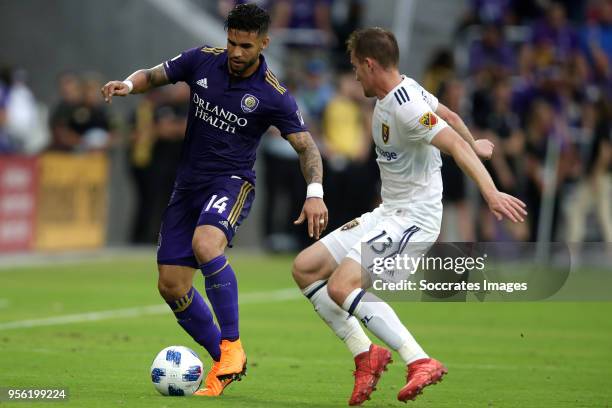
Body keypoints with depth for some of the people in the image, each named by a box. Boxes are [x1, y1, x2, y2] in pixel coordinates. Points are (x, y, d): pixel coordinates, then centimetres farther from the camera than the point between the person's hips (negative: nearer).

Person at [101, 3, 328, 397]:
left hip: (232, 183, -5)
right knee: (171, 285, 0)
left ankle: (232, 344, -23)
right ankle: (225, 363, 16)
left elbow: (306, 145, -7)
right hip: (188, 183, 5)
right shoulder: (202, 61, -3)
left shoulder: (273, 96, -12)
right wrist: (127, 85, -13)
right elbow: (154, 76, 10)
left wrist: (315, 193, -23)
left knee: (205, 244, -36)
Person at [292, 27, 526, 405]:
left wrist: (491, 193, -41)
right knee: (305, 268, 6)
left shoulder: (406, 107, -21)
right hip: (387, 213, 10)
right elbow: (450, 115, 23)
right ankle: (366, 354, 8)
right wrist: (476, 145, 42)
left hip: (413, 218, -10)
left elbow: (455, 143, -30)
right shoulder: (405, 89, 8)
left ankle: (421, 362, -25)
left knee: (341, 286, -27)